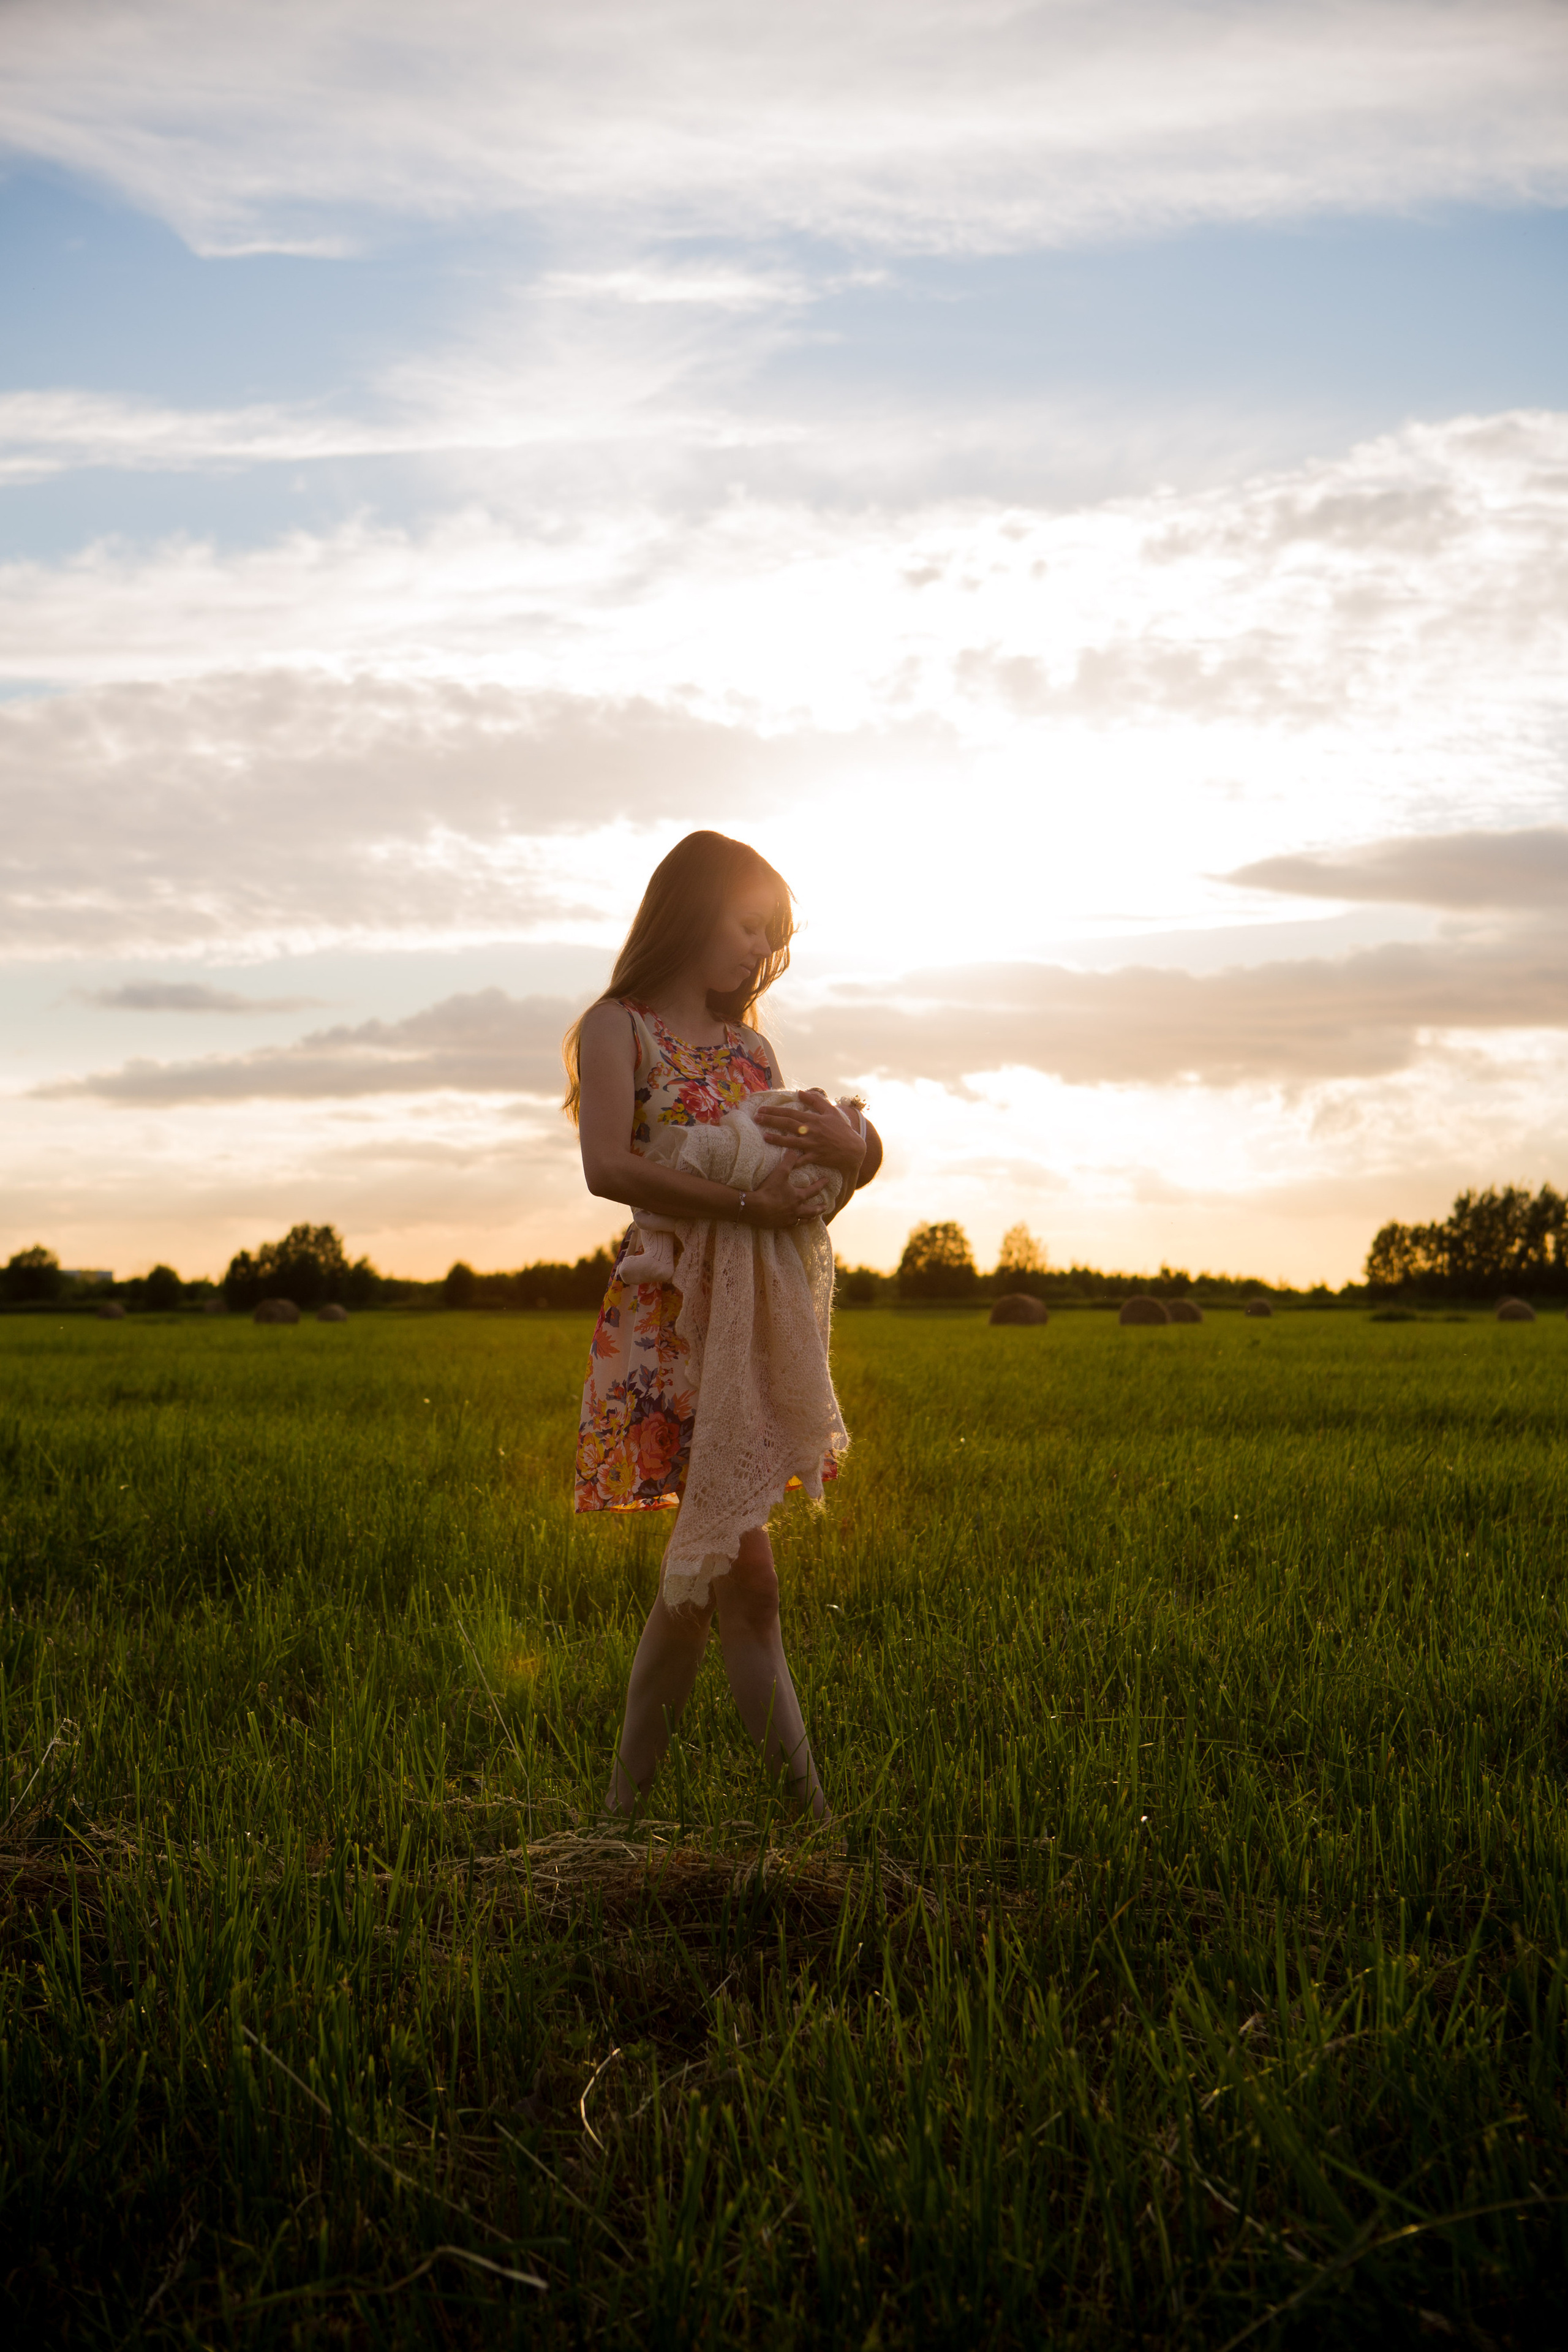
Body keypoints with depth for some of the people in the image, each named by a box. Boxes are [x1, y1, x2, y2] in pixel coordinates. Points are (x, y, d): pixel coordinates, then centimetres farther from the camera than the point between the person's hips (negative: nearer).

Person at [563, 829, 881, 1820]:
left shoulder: (750, 1044, 19)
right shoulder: (617, 1028, -1)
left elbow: (805, 1182, 11)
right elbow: (610, 1167, -18)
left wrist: (848, 1150, -13)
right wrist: (746, 1201, -24)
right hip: (666, 1322, -7)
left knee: (701, 1574, 9)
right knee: (747, 1578, -10)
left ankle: (626, 1810, 18)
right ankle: (814, 1818, -6)